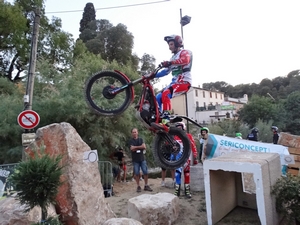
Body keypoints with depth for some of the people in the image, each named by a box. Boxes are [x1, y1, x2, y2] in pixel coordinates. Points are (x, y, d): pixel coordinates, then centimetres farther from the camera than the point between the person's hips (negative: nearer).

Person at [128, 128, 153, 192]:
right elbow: (132, 149, -13)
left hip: (142, 159, 2)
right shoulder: (130, 141, 2)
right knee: (137, 174, 1)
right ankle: (138, 186, 13)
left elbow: (144, 147, -5)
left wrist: (136, 147, -10)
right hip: (135, 160, -2)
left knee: (145, 172, 1)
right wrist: (140, 147, -7)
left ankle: (146, 186, 12)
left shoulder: (141, 139, 10)